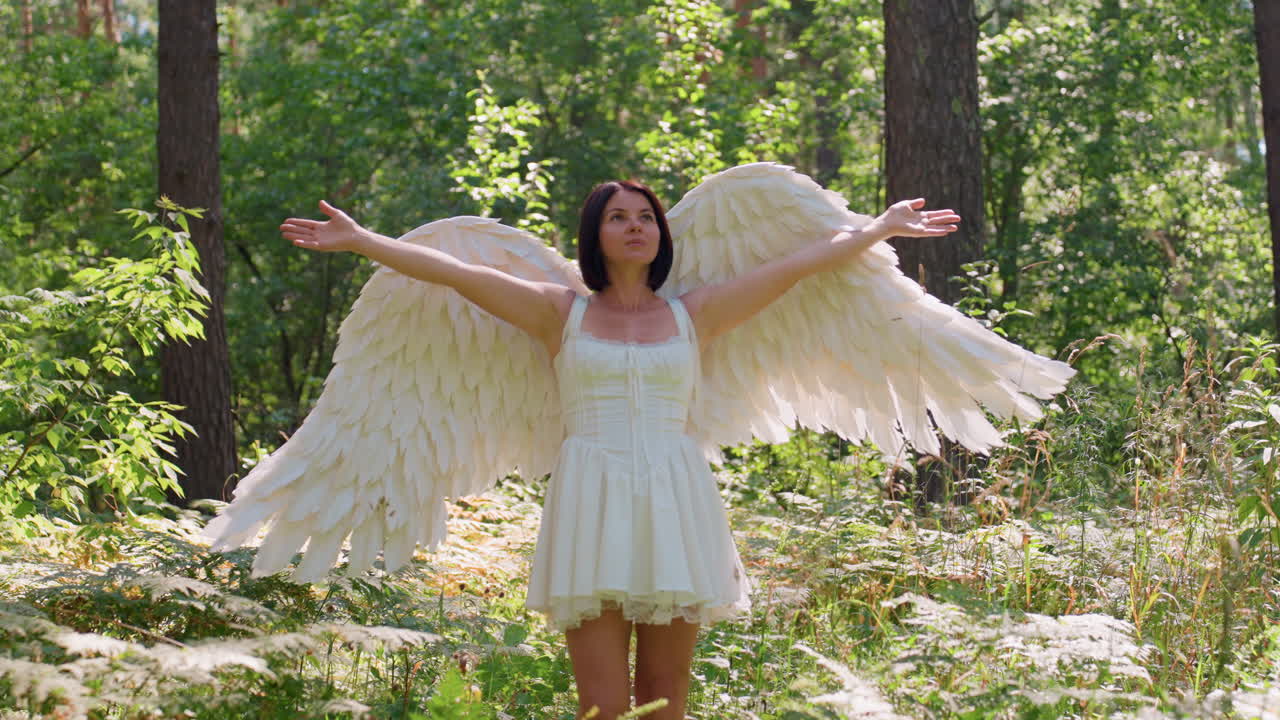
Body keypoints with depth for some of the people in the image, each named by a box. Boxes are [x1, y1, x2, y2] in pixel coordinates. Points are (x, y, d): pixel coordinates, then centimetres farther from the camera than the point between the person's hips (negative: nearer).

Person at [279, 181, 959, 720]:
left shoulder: (693, 314, 12)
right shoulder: (562, 313, 10)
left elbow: (799, 261, 14)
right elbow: (455, 271, 5)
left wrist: (883, 227, 18)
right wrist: (358, 239, 1)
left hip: (673, 501, 1)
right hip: (591, 501, -1)